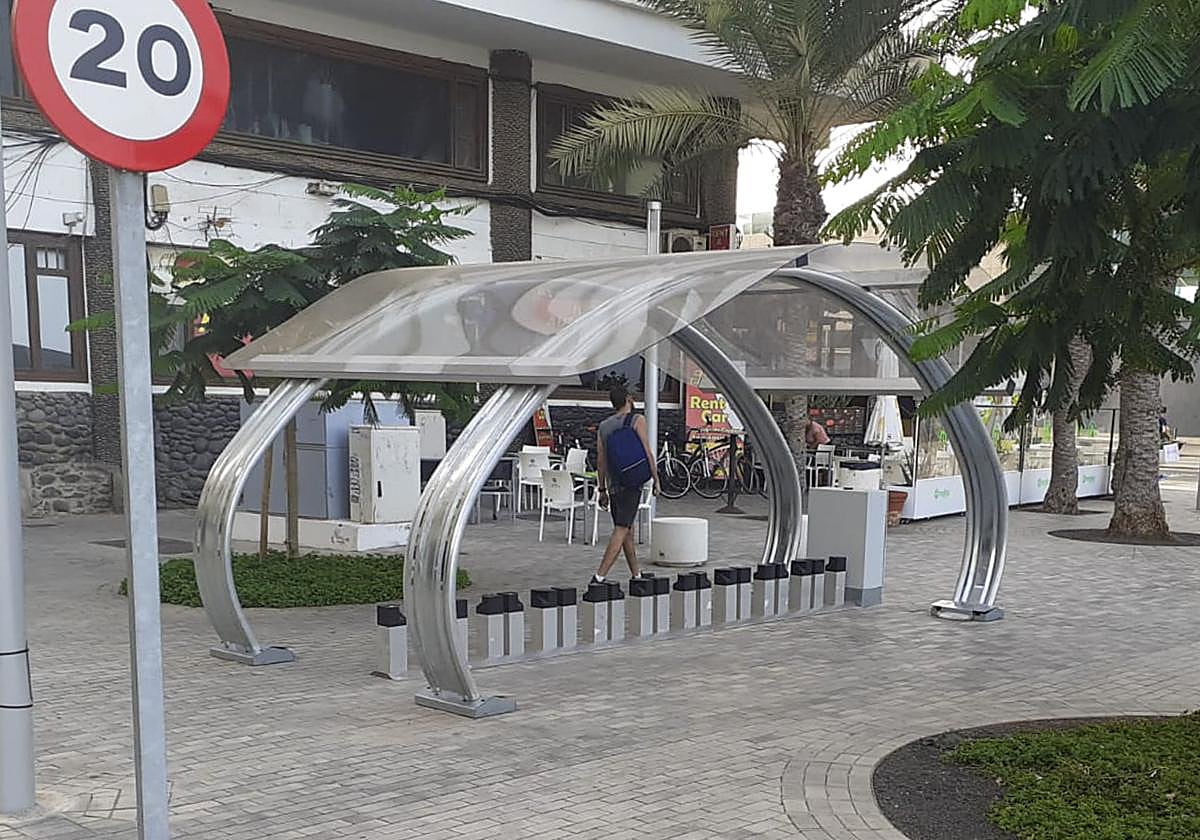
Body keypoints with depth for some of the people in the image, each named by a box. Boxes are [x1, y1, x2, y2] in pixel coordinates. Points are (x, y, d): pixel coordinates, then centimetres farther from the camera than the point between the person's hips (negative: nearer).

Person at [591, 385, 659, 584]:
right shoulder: (637, 420, -4)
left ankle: (637, 574, 25)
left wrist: (602, 489, 14)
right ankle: (599, 576, -18)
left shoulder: (603, 427, 9)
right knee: (621, 530, -9)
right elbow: (647, 453, -8)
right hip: (632, 483, -5)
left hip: (613, 485, 5)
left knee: (627, 530, 15)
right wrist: (656, 479, 0)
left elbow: (600, 460, 8)